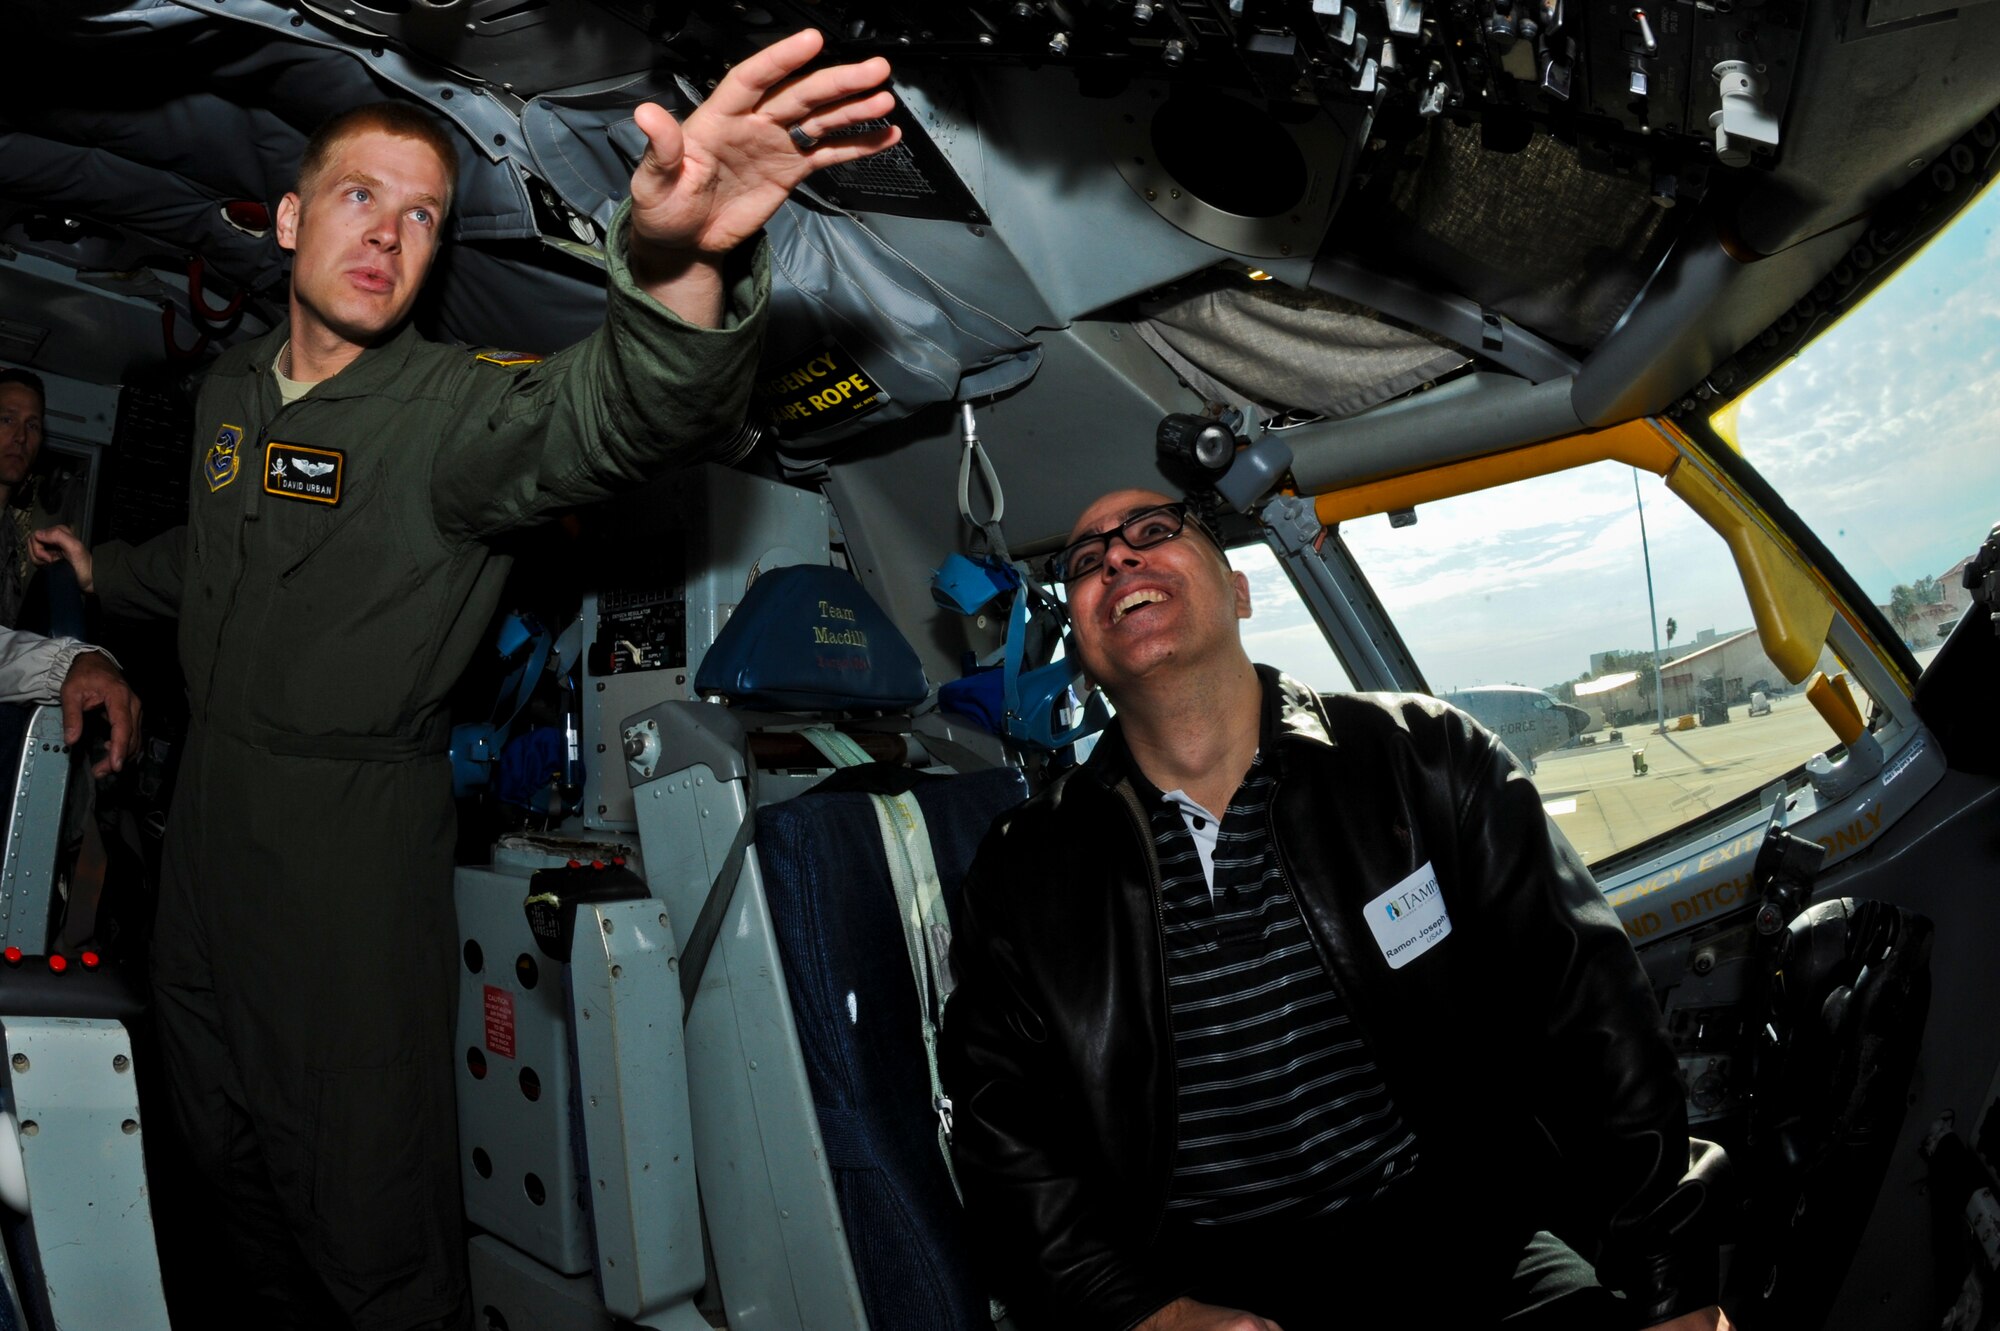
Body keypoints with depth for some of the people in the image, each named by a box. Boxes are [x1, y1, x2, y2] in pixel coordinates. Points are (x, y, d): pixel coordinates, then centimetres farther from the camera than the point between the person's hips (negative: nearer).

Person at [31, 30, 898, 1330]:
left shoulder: (448, 409, -17)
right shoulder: (231, 389, 6)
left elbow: (605, 412, -42)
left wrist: (678, 264, -62)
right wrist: (109, 573, 44)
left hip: (358, 837, -7)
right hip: (211, 807, 7)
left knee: (370, 1204, 2)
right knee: (228, 1145, 25)